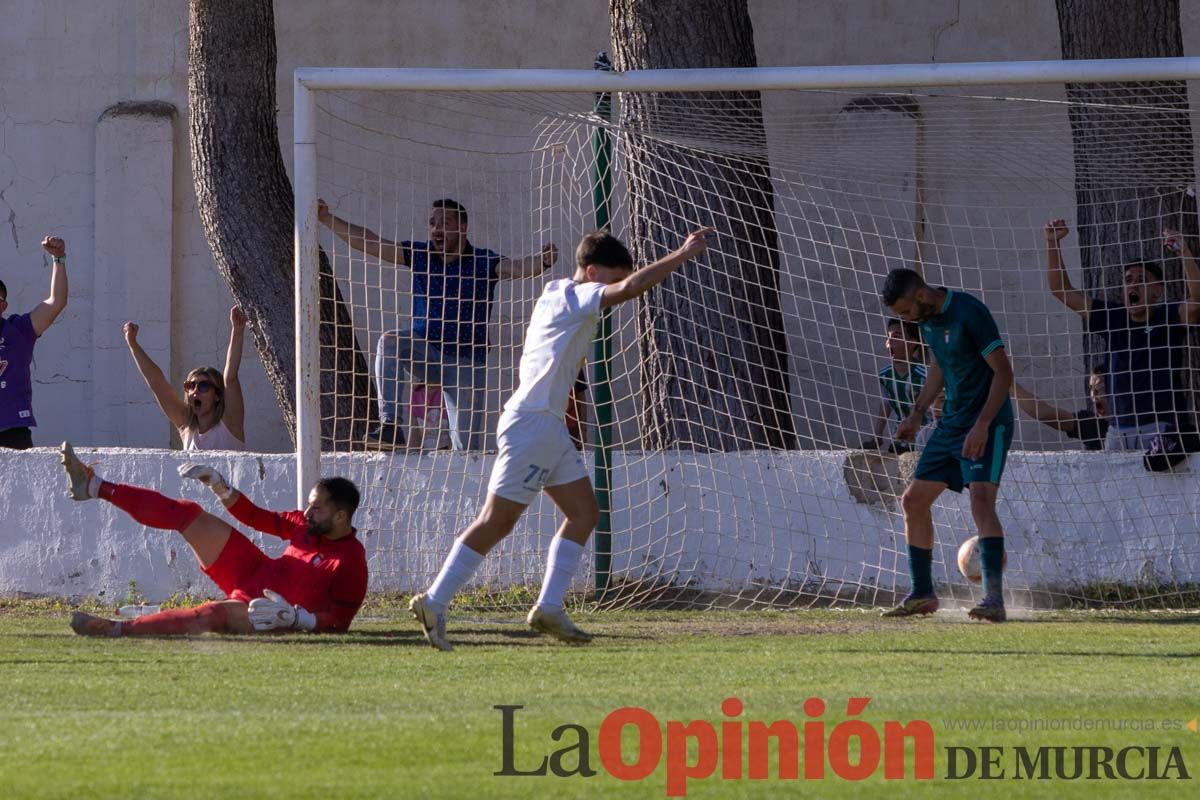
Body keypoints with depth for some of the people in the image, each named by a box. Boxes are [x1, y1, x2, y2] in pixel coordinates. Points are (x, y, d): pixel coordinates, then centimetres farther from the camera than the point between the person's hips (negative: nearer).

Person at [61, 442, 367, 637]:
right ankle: (94, 487, 5)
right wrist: (221, 488, 4)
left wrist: (295, 617, -37)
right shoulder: (309, 522, 3)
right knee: (188, 515, 3)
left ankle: (116, 629, -42)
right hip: (254, 573, 8)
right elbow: (259, 518, 14)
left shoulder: (351, 563, -20)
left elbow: (339, 621, -23)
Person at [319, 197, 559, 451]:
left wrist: (542, 261, -47)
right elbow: (369, 243, -1)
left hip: (466, 361, -2)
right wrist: (327, 219, -9)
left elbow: (520, 267, -24)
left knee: (466, 443, -9)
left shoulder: (484, 262, -7)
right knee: (389, 342, -30)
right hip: (424, 352, 2)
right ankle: (390, 425, -33)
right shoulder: (420, 255, 2)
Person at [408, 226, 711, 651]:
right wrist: (683, 255, -24)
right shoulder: (575, 296, -12)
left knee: (584, 512, 8)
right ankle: (434, 602, -6)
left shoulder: (558, 292, 15)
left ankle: (549, 608, 6)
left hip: (549, 426, 10)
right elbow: (629, 288, -27)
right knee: (497, 521, -9)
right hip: (530, 424, -10)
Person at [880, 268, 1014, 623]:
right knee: (914, 500, 8)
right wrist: (917, 413, 17)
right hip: (952, 421, 9)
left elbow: (1003, 371, -20)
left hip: (988, 424, -9)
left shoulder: (969, 313, -20)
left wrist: (982, 426, -26)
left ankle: (994, 599, -29)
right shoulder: (928, 318, 7)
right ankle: (922, 594, 21)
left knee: (981, 498, -25)